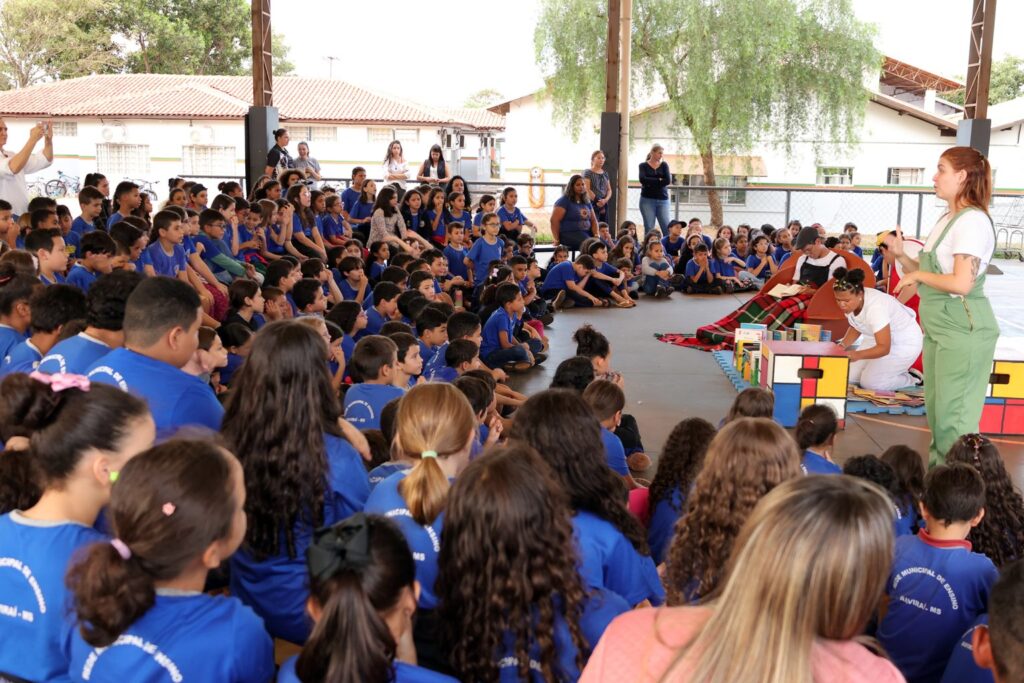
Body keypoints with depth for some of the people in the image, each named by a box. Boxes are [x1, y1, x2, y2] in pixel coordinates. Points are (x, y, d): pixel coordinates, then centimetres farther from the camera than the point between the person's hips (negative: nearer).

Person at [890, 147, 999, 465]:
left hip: (963, 331, -10)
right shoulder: (946, 220, 14)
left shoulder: (972, 221, -16)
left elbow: (961, 283, -24)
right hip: (939, 328, 10)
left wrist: (917, 275, -11)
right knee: (935, 411, 15)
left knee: (953, 417, -5)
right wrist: (901, 256, 2)